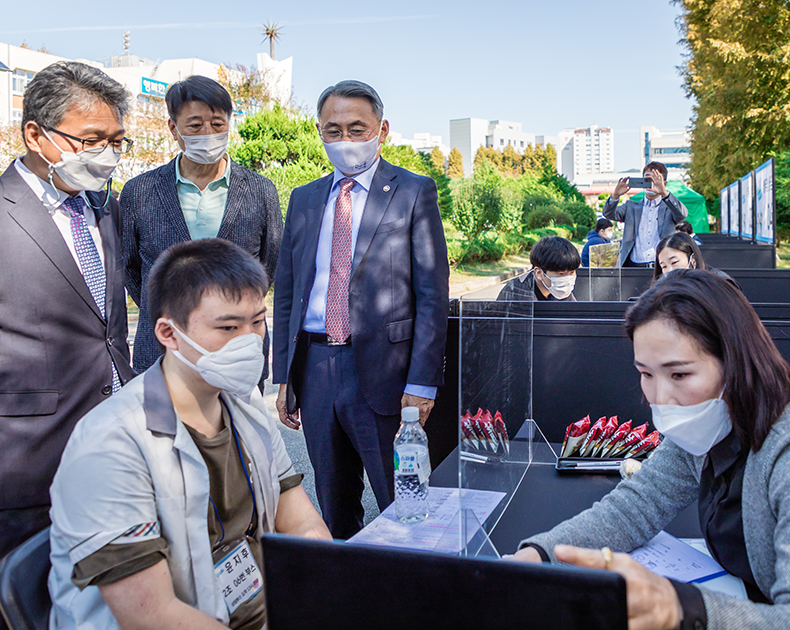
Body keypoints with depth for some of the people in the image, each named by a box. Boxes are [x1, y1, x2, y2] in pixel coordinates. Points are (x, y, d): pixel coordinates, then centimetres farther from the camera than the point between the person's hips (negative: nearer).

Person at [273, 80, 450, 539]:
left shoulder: (415, 192, -1)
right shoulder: (304, 200, 13)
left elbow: (433, 295, -6)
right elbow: (286, 293, 14)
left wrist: (421, 383, -13)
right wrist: (284, 376, 9)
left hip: (381, 370, -4)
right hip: (314, 367, 5)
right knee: (333, 506, 16)